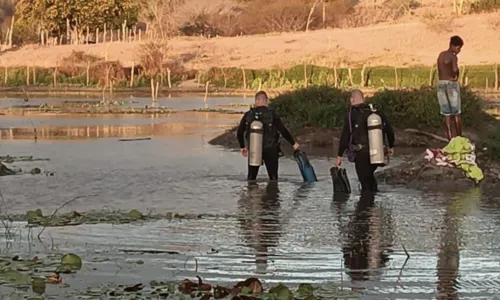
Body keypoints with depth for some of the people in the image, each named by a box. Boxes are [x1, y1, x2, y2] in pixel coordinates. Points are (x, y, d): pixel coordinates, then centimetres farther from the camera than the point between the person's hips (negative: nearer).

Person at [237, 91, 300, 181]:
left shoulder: (248, 115, -2)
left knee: (251, 177, 14)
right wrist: (293, 143, 3)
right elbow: (283, 131, -10)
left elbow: (239, 132, 4)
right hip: (270, 150, -2)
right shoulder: (272, 114, -10)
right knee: (273, 177, 9)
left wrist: (242, 147, 19)